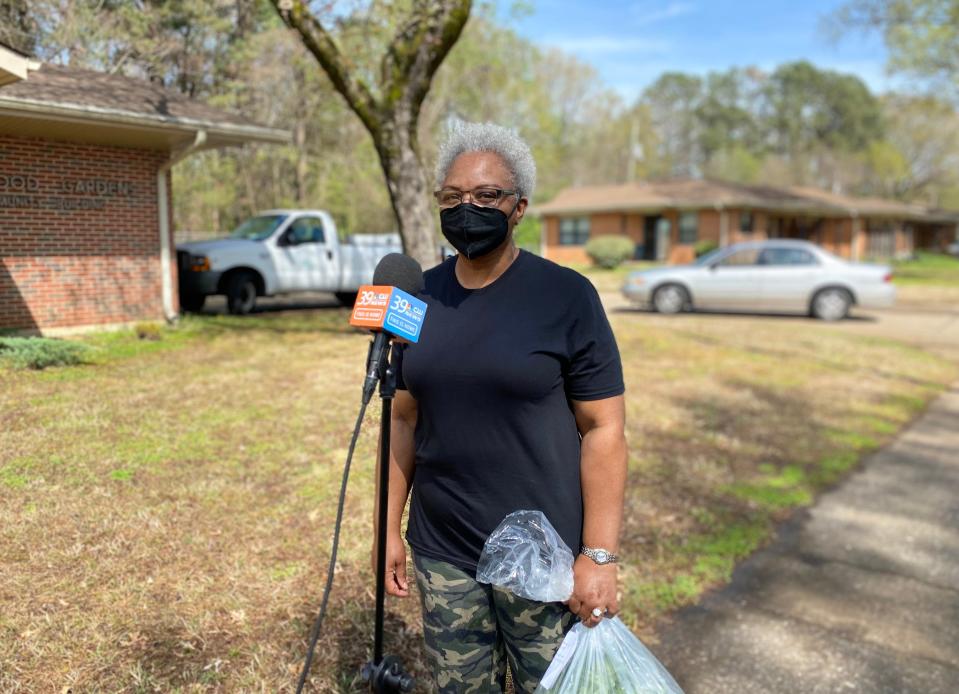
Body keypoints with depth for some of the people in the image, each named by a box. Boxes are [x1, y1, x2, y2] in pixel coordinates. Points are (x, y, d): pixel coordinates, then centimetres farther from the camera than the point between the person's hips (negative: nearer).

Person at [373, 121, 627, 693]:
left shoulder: (567, 296, -10)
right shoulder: (421, 297, 3)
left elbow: (604, 429, -10)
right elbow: (405, 418, 9)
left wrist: (600, 556, -14)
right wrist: (391, 526, 8)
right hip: (441, 555, 4)